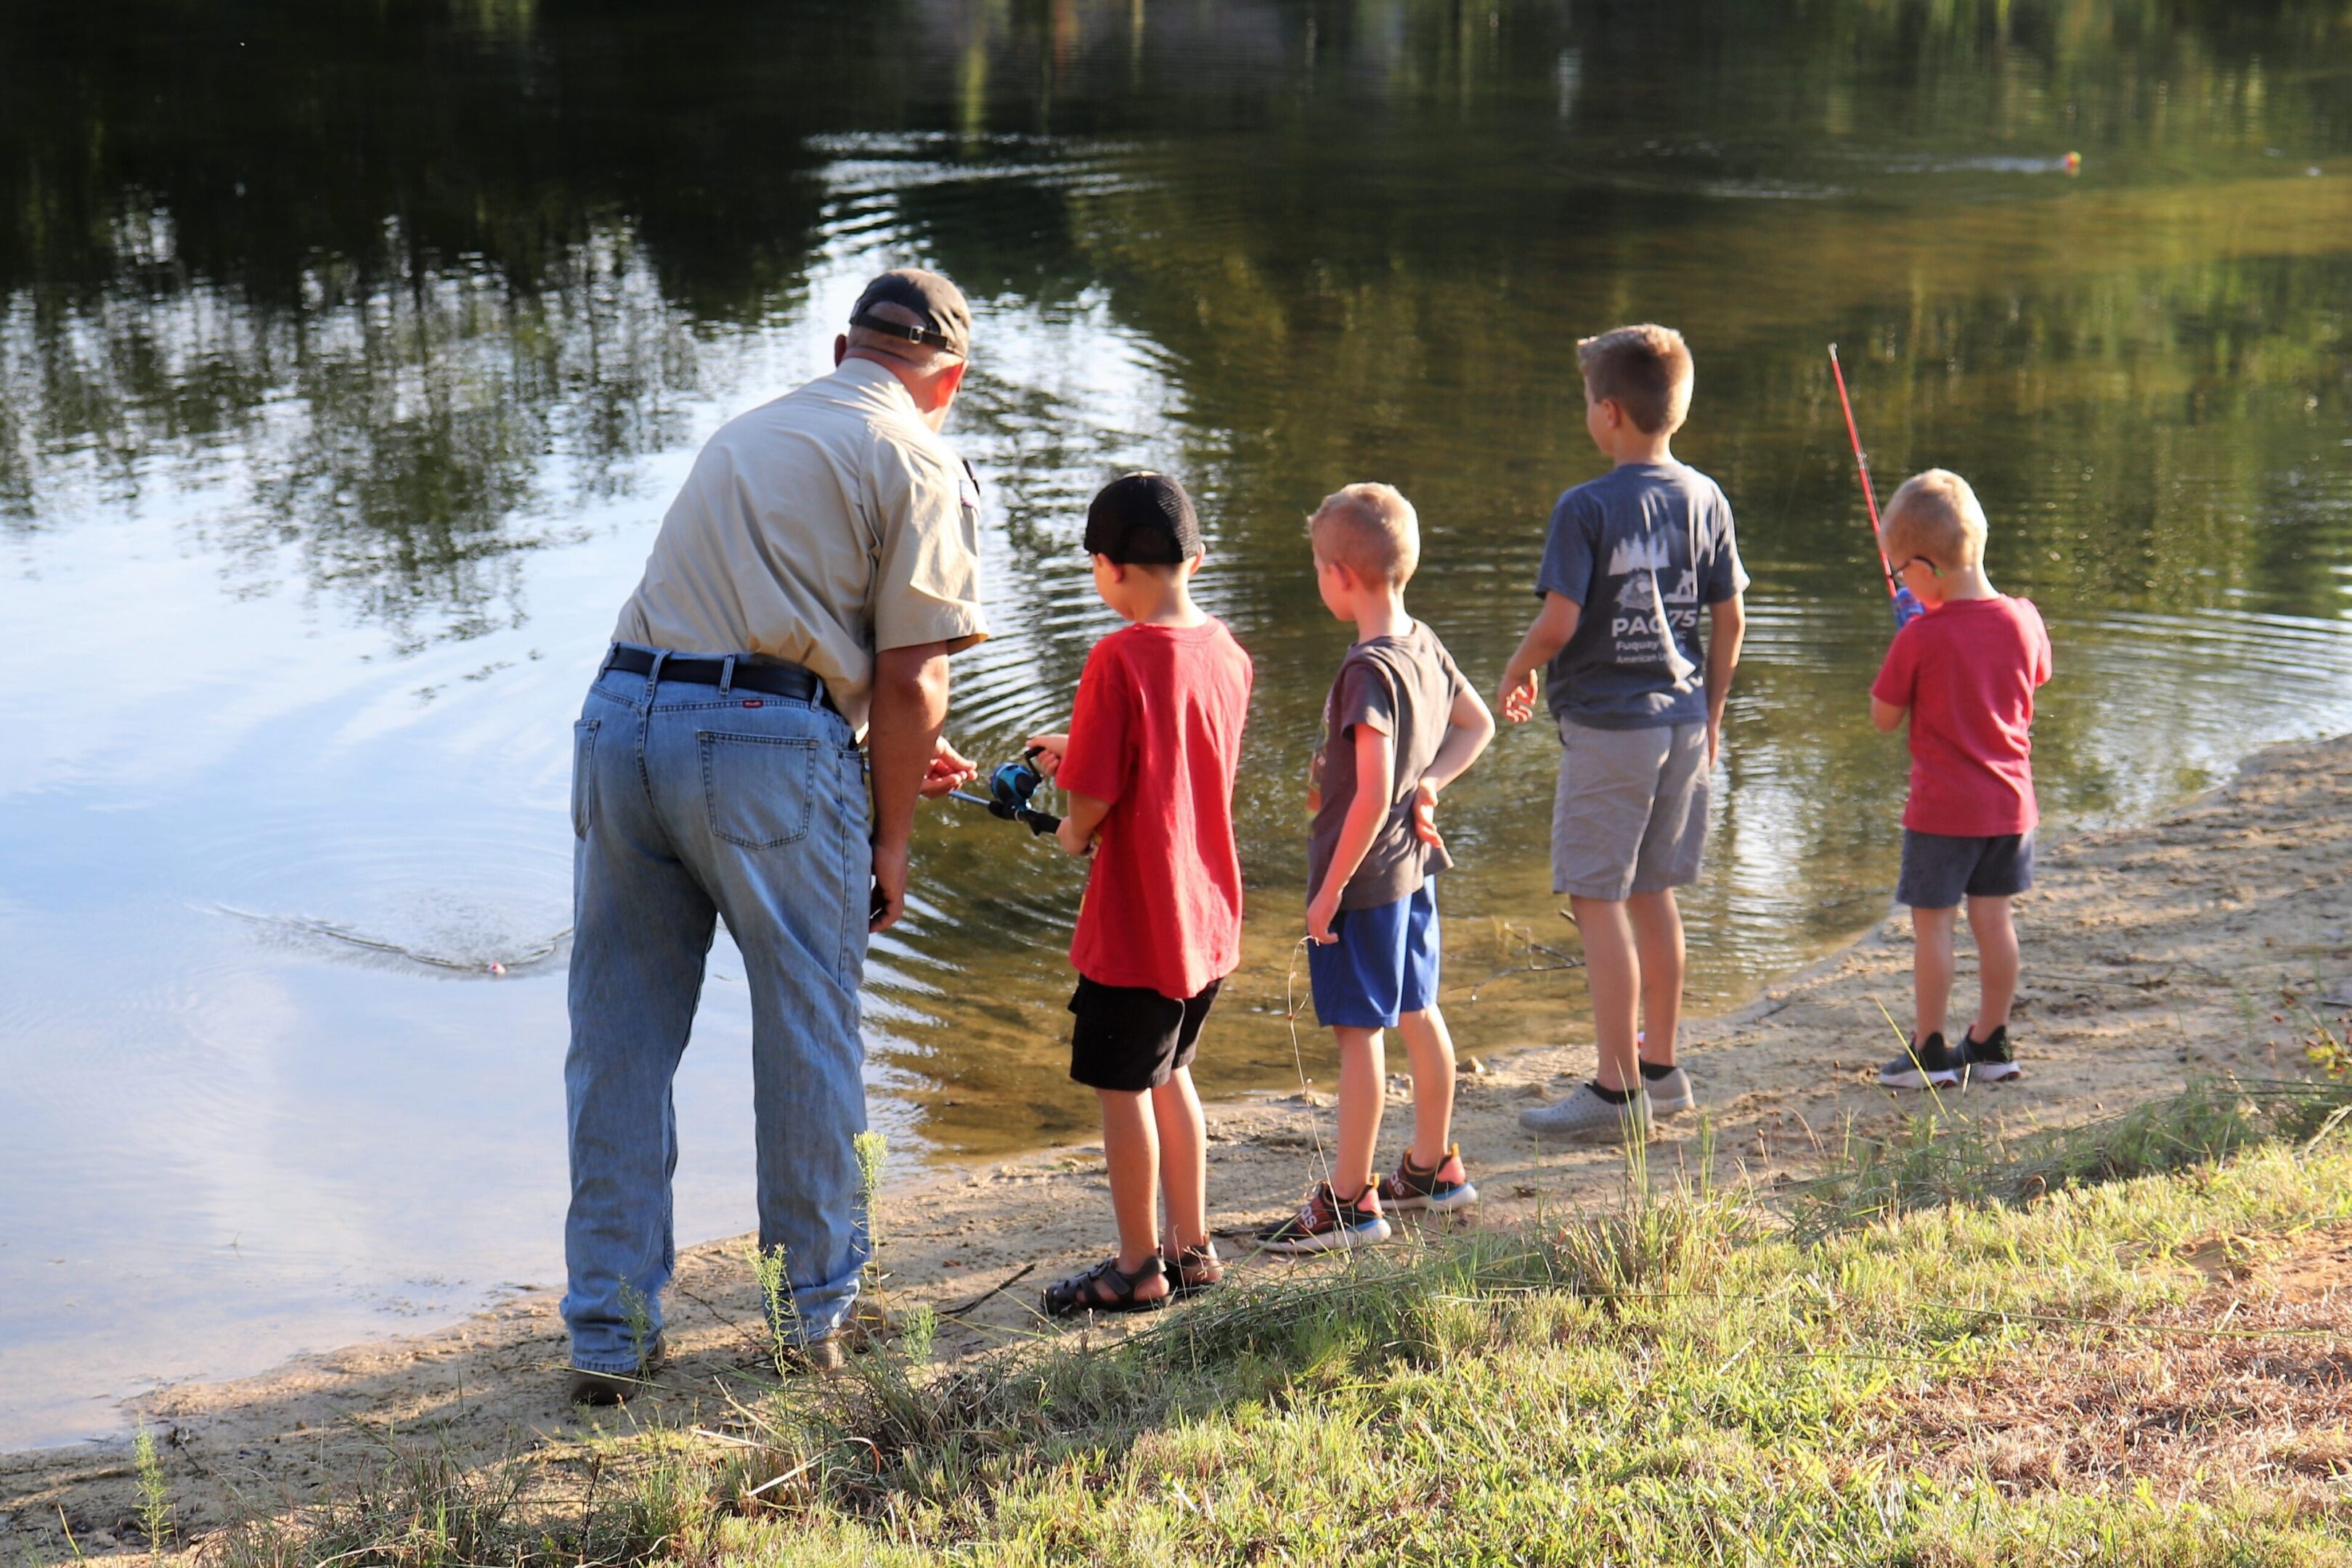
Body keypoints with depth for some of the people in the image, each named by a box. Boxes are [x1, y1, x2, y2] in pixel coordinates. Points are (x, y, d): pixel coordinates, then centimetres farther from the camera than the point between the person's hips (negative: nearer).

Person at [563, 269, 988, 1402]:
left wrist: (893, 756, 40)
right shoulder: (917, 464, 4)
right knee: (806, 1034, 10)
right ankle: (818, 1307, 23)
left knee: (618, 1042, 10)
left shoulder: (750, 432, 27)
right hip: (769, 753, -6)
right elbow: (909, 675, -3)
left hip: (624, 714, 6)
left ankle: (609, 1330, 13)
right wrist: (891, 833, 8)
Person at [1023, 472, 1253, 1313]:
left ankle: (1139, 1265, 14)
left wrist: (1073, 830, 2)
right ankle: (1192, 1246, 27)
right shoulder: (1226, 652, 3)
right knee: (1169, 1072, 21)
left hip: (1136, 921, -8)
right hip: (1209, 917, 8)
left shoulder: (1119, 658, -20)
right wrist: (1077, 757, 16)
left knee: (1121, 1087, 5)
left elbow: (1095, 796, -20)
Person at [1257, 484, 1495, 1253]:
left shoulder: (1369, 670, -23)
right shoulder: (1423, 644, 3)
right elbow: (1477, 726, 19)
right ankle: (1433, 1167, 32)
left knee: (1357, 1031, -2)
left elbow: (1371, 796, -27)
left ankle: (1350, 1201, 4)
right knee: (1418, 1014, 19)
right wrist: (1428, 782, 6)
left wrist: (1330, 889, -20)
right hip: (1413, 864, 9)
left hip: (1365, 874, -9)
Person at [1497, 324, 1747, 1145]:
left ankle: (1617, 1090, -3)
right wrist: (1710, 717, 19)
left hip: (1607, 725, -7)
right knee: (1653, 893, 17)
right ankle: (1661, 1067, 25)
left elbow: (1559, 622, -18)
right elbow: (1729, 622, 9)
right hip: (1682, 720, 7)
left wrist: (1517, 675, 1)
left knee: (1598, 900, -2)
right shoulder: (1705, 500, 5)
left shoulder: (1587, 508, -14)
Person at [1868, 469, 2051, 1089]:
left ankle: (1929, 1053, 7)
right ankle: (1990, 1044, 21)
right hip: (2009, 803, 6)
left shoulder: (1922, 637, -18)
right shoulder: (2023, 620, -3)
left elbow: (1883, 716, -8)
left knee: (1932, 926, 3)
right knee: (1994, 922, 13)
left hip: (1942, 810, -6)